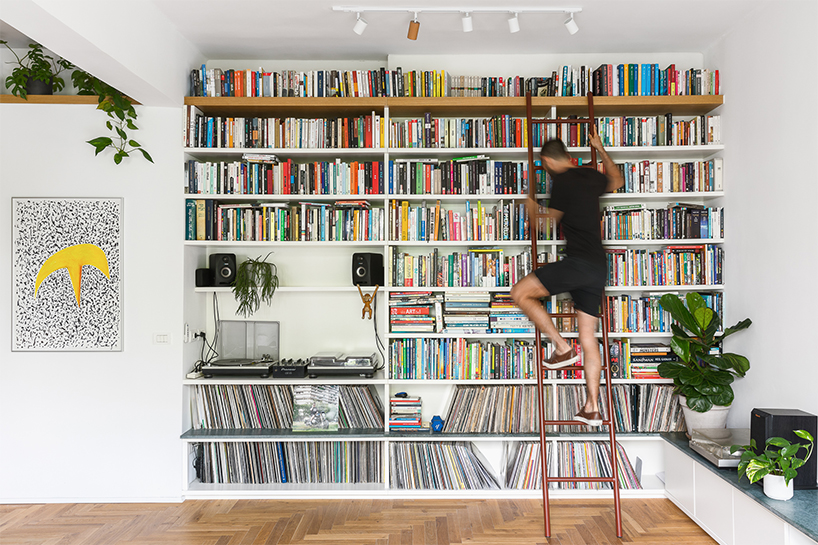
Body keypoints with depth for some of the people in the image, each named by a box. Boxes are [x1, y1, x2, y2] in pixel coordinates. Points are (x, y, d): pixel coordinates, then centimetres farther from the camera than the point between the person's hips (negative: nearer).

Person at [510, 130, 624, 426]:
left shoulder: (561, 182, -6)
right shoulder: (591, 176, 16)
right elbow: (617, 181, 38)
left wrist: (532, 209, 22)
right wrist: (600, 149, 48)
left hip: (577, 262, -8)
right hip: (598, 267, 8)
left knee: (520, 293, -1)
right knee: (588, 337, 9)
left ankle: (562, 347, 1)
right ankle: (592, 408, 10)